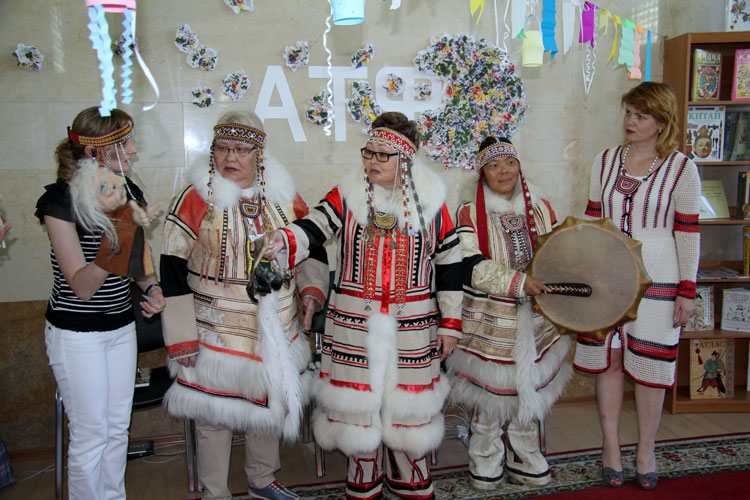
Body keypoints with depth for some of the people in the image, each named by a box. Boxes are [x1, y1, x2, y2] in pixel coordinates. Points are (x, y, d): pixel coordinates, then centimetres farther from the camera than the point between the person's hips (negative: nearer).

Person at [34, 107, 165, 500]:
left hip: (121, 325, 6)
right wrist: (114, 243, -37)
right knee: (90, 432, 4)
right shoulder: (61, 199, -18)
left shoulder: (126, 191, 1)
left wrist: (151, 287, -1)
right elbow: (80, 286, -21)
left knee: (118, 426, 16)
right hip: (76, 331, -6)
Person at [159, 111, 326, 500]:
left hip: (277, 332, 4)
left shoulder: (283, 195, 1)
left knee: (271, 406, 19)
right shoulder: (196, 199, -10)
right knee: (215, 415, 8)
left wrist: (311, 287, 0)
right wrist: (181, 337, -12)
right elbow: (172, 270, -10)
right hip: (217, 333, -4)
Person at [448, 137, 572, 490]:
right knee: (488, 393, 4)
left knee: (529, 387, 13)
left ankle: (525, 458, 32)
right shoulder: (470, 213, -5)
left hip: (533, 320, 4)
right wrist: (518, 282, -21)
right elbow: (470, 265, -15)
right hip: (489, 322, -4)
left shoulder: (540, 209, 8)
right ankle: (486, 460, 25)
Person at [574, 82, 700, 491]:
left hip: (657, 280, -3)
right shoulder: (606, 161, 6)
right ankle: (610, 447, 24)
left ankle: (645, 452, 25)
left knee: (649, 365, 7)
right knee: (607, 359, 8)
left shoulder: (681, 168, -3)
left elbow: (688, 232, -3)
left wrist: (687, 291, -5)